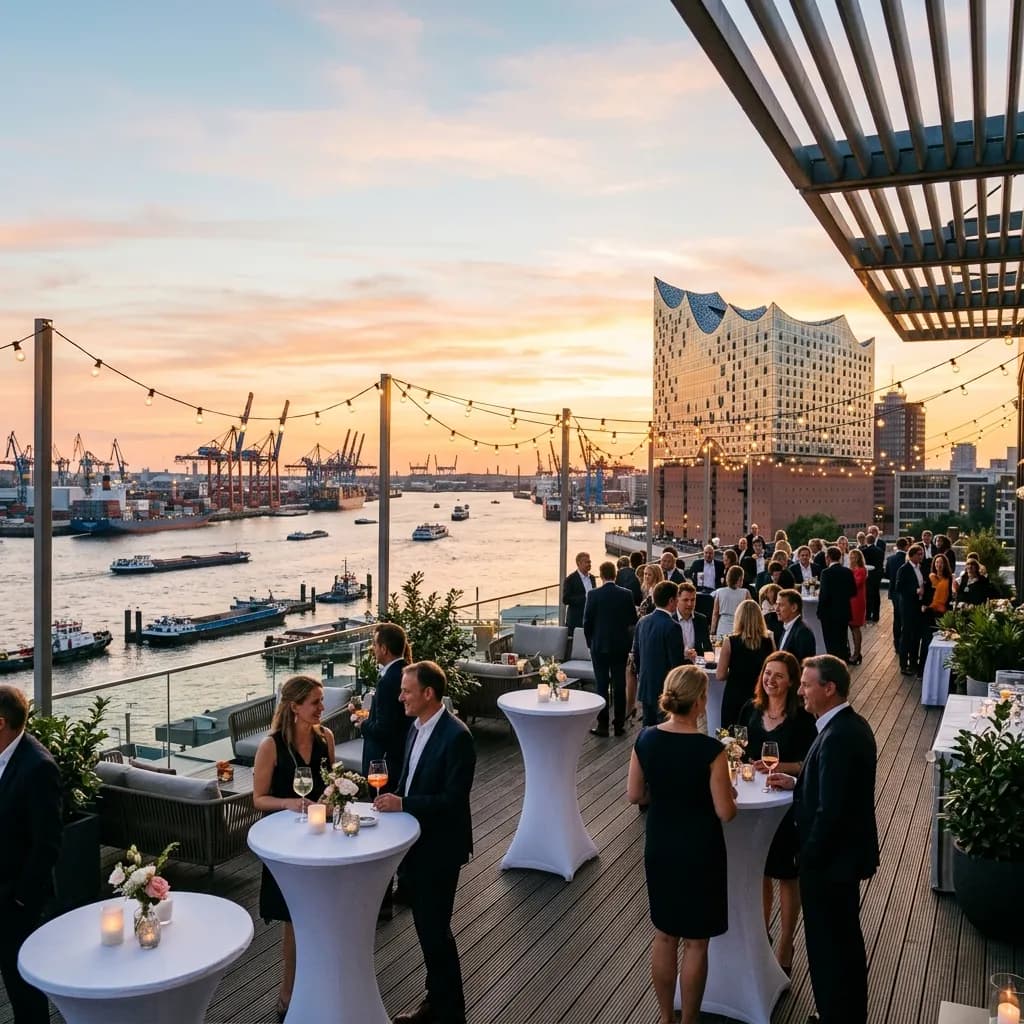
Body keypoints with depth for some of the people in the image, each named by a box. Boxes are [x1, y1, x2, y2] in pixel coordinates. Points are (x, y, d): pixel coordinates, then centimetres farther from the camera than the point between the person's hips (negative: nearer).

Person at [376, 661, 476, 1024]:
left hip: (439, 847, -8)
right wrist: (393, 799, 4)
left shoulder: (456, 736, -22)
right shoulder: (417, 727, 4)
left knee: (435, 929, 2)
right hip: (414, 843, 8)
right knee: (425, 926, 19)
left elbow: (453, 799, -23)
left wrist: (402, 804, -24)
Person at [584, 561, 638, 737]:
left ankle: (602, 725, 5)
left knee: (601, 685, 4)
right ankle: (619, 725, 13)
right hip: (621, 645, 2)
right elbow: (633, 620, 3)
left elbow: (587, 621, -6)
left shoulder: (593, 594, -11)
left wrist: (590, 642, 7)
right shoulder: (626, 594, -5)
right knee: (619, 685, 8)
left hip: (599, 645, -2)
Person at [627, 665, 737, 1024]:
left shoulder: (646, 739, -10)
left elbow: (634, 795, 0)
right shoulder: (709, 749, -22)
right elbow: (725, 812, -16)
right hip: (699, 852, -4)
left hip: (658, 848, 4)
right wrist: (731, 794, 4)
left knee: (664, 936, 20)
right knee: (695, 943, 13)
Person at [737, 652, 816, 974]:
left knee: (786, 874, 11)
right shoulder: (751, 709, -1)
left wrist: (778, 767, -27)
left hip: (786, 803, -4)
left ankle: (785, 945, 27)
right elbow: (740, 749, 10)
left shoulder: (801, 717, -15)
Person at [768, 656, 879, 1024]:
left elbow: (829, 811, -28)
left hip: (830, 858, -10)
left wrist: (808, 857, -16)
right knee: (845, 939, 24)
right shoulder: (850, 724, 3)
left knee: (828, 945, 8)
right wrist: (795, 783, 5)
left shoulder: (838, 737, -28)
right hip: (846, 850, 10)